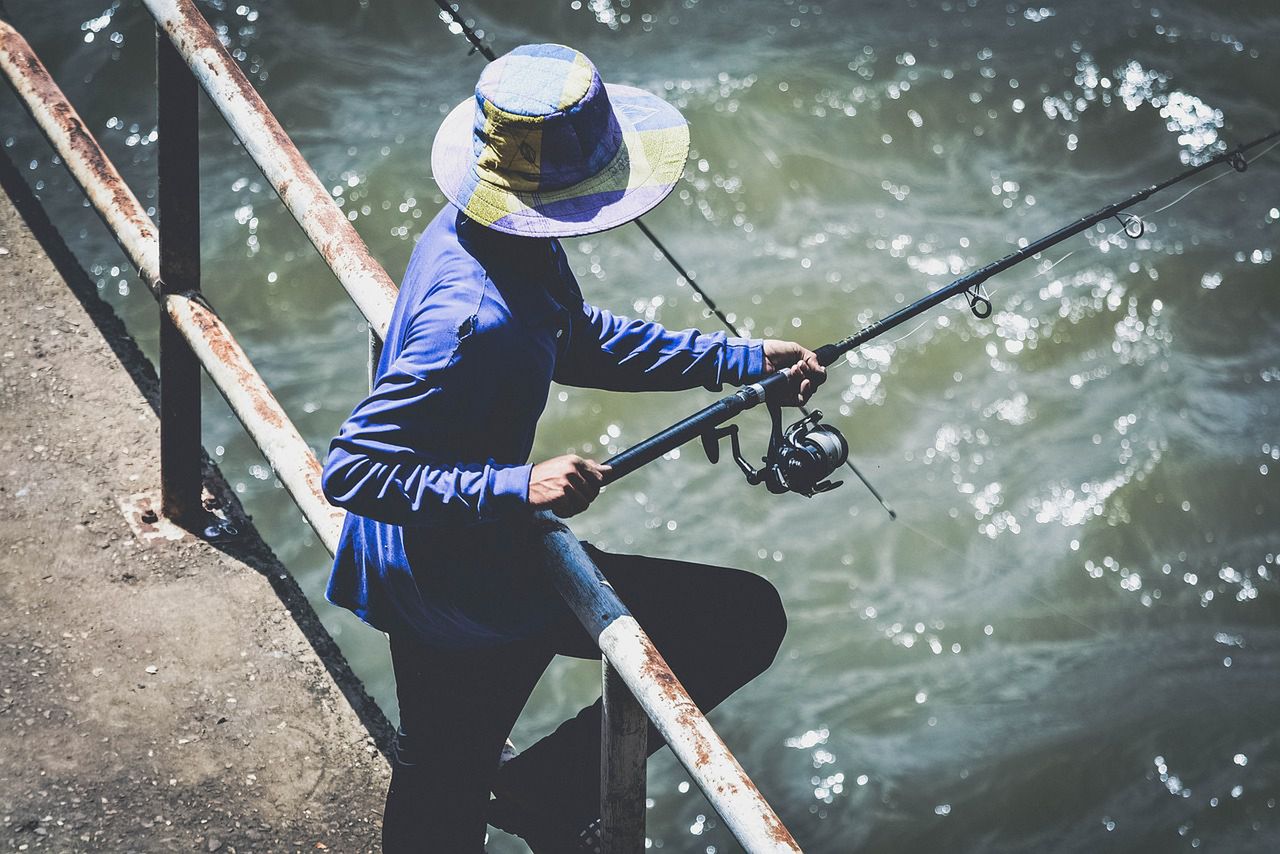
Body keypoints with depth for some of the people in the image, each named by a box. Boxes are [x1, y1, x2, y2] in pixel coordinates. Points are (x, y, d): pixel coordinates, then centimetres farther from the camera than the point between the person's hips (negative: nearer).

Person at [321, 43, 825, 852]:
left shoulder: (474, 231, -4)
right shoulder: (477, 320, -33)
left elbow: (578, 341, 13)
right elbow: (350, 468, -32)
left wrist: (740, 360, 8)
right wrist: (518, 489, -37)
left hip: (420, 569, 9)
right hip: (466, 586, -9)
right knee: (746, 618, -1)